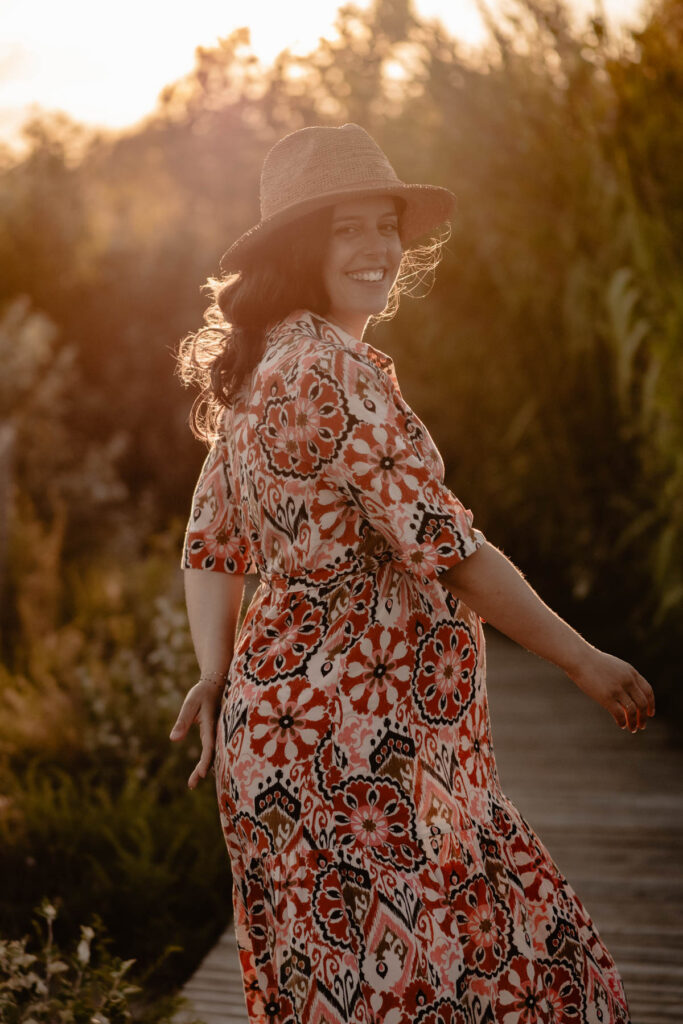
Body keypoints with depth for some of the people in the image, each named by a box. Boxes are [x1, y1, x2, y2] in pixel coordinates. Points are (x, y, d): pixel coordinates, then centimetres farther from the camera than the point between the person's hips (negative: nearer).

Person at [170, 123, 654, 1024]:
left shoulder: (262, 366, 12)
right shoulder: (332, 371, -18)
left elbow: (212, 547, 15)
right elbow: (443, 547, -21)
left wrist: (220, 675, 4)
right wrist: (583, 660, -14)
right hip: (348, 744, -10)